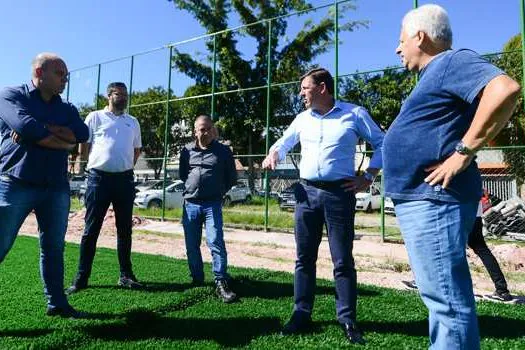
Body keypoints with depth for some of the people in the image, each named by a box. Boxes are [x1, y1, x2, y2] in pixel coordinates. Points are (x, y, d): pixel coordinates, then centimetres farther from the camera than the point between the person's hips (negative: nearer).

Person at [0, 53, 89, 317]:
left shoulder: (66, 108, 14)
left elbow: (82, 134, -6)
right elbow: (27, 127, -18)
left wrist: (40, 129, -13)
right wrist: (64, 141, -7)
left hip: (56, 188, 5)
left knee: (54, 247, 10)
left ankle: (56, 303, 21)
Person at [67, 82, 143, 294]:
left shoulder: (133, 122, 15)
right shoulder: (95, 117, 5)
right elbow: (83, 148, 5)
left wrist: (126, 166, 10)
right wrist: (97, 163, 5)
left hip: (125, 179, 4)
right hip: (99, 177, -3)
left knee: (124, 229, 8)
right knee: (91, 229, 1)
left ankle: (126, 275, 17)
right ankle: (81, 278, 9)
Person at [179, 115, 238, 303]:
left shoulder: (223, 151, 2)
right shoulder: (187, 150, 8)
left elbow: (232, 178, 10)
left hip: (213, 205, -3)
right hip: (190, 204, 3)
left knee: (216, 242, -11)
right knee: (191, 245, 9)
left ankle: (221, 283, -6)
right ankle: (197, 280, 24)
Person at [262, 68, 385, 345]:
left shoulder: (354, 114, 1)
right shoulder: (302, 119, 12)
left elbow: (382, 143, 6)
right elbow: (283, 143, 24)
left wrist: (368, 177, -2)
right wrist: (273, 154, 1)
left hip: (340, 193, -4)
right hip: (306, 192, 4)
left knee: (343, 260, 2)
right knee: (304, 258, 7)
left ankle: (347, 320, 14)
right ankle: (302, 315, 18)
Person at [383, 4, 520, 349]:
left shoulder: (452, 61, -7)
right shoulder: (436, 74, 23)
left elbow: (505, 89, -25)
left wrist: (463, 153, -22)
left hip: (433, 199, -11)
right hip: (421, 199, 11)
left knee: (447, 298, -5)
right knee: (444, 295, 17)